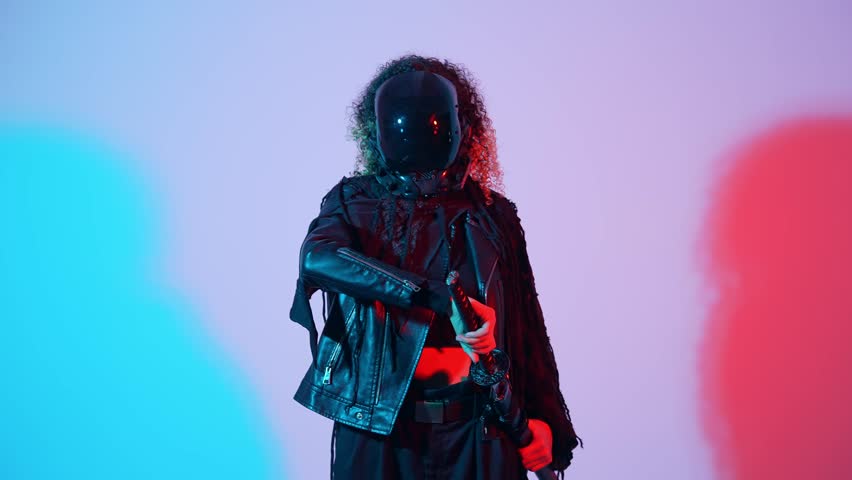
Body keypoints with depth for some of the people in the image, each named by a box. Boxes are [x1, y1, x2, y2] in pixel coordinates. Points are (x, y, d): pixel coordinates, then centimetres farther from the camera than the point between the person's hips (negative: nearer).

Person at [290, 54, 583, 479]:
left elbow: (526, 326, 7)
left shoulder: (491, 213, 5)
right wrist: (442, 297, -29)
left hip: (475, 429, 1)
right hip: (376, 426, 0)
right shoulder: (355, 200, 2)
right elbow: (317, 258, -21)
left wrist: (542, 418, -1)